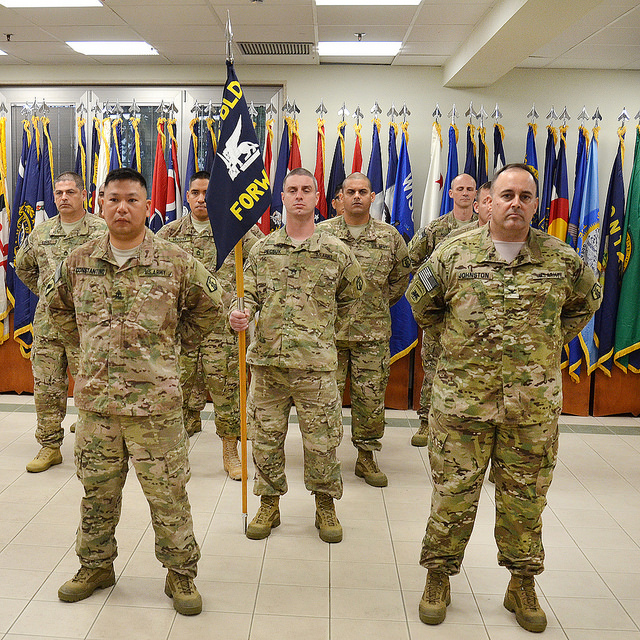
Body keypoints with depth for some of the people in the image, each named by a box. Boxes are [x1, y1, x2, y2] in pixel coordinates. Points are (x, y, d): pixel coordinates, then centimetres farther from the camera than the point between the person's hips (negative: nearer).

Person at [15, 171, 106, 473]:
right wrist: (47, 292, 18)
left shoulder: (102, 231, -3)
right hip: (47, 322, 4)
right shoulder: (40, 233, 11)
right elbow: (23, 266, 27)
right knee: (46, 387, 8)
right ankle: (49, 446, 22)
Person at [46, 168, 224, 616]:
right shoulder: (79, 263, 5)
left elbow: (210, 305, 8)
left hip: (156, 401, -3)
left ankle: (181, 573, 23)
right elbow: (57, 305, 24)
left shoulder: (175, 261, -4)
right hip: (95, 398, 3)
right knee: (98, 490, 17)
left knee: (168, 494, 5)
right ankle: (96, 565, 38)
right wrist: (87, 342, 16)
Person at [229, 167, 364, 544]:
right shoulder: (263, 249, 7)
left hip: (316, 363, -2)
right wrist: (241, 314, -15)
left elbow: (350, 295, 16)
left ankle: (326, 507, 27)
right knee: (265, 437, 10)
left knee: (322, 440, 6)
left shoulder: (336, 252, 2)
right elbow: (250, 294, 6)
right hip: (266, 359, 2)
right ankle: (269, 505, 29)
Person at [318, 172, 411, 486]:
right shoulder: (322, 233, 1)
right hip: (329, 329, -1)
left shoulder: (389, 236, 5)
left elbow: (401, 274, 19)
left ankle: (366, 457, 23)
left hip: (373, 333, 1)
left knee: (371, 397, 7)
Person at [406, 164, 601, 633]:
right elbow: (421, 302, 14)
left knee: (525, 498, 13)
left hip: (534, 405, 1)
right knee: (453, 494, 7)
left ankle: (523, 585, 32)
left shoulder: (562, 260, 3)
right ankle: (439, 577, 26)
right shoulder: (454, 254, -1)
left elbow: (587, 302, 21)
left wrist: (551, 344, 13)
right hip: (462, 399, -1)